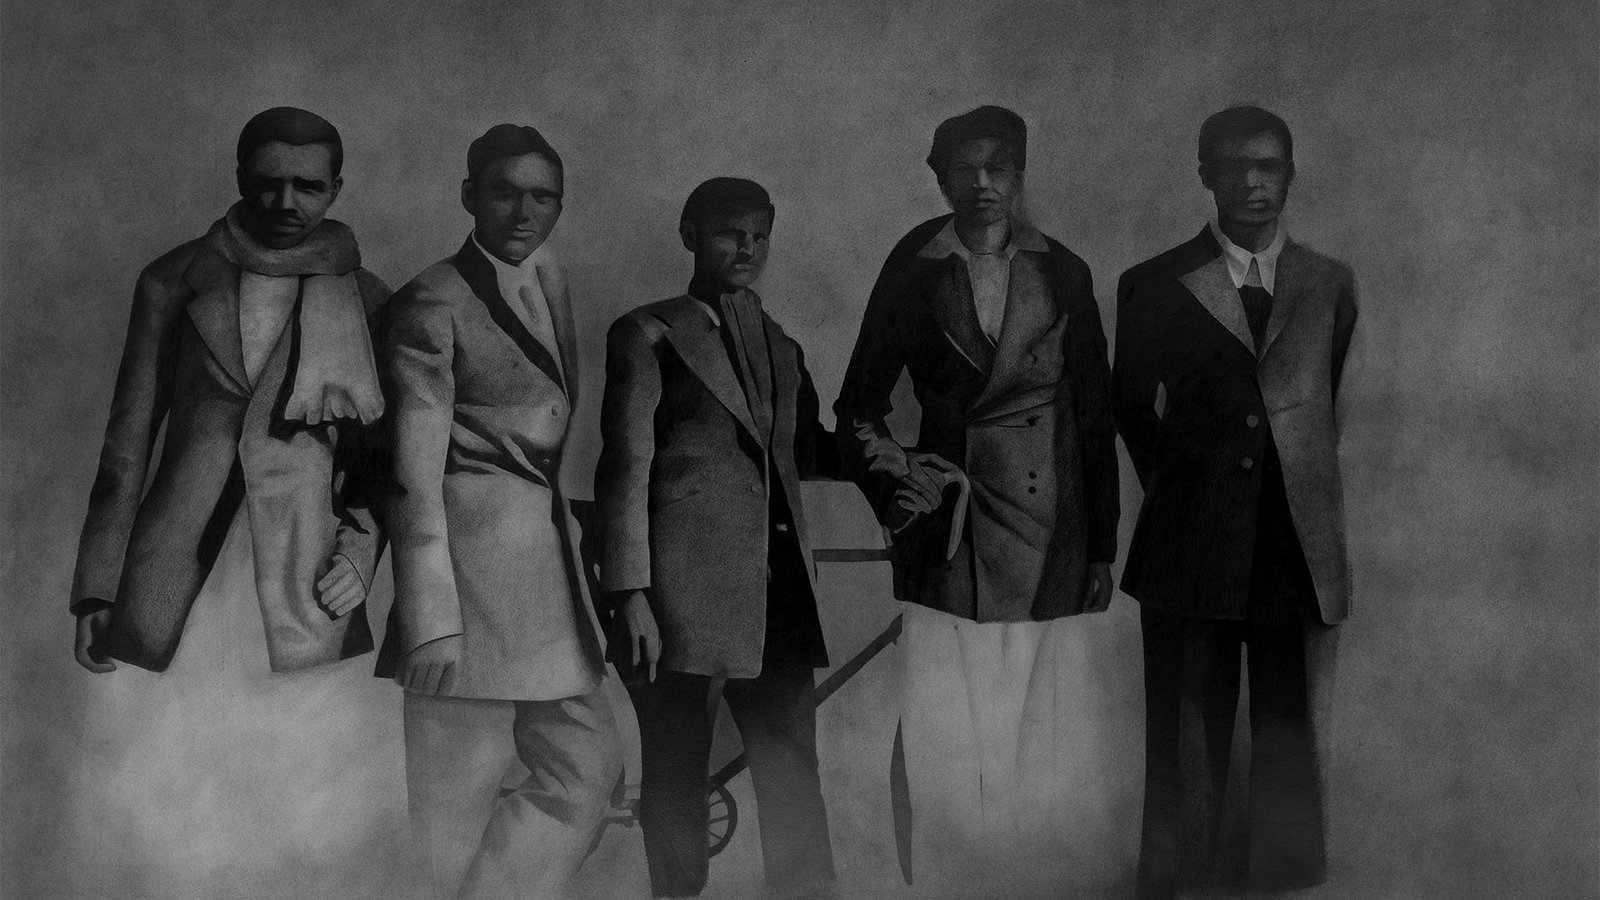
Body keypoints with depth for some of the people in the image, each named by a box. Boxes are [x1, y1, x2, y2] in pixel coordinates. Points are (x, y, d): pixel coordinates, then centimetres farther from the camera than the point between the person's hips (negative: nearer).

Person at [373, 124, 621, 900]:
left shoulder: (547, 279, 15)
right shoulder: (433, 302, -9)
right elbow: (414, 470, -14)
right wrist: (430, 616, -19)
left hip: (548, 553, 8)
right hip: (473, 557, -8)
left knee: (587, 770, 10)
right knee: (455, 795, -3)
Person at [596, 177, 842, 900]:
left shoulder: (782, 348, 20)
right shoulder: (648, 335, 3)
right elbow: (625, 469, -3)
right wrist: (629, 594, -11)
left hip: (779, 595, 5)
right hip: (684, 589, -5)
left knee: (793, 772, 3)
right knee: (675, 776, 2)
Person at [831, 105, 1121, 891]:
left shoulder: (1063, 273, 8)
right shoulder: (913, 274, 4)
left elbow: (1096, 414, 10)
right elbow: (858, 406, 10)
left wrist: (1103, 545, 7)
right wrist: (895, 470, -8)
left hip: (1052, 531, 1)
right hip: (949, 534, -1)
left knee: (1050, 737, 3)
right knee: (946, 741, -4)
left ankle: (1046, 876, 17)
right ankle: (945, 877, 10)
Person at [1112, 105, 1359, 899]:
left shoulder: (1330, 286, 10)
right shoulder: (1154, 286, 4)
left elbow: (1325, 408, 19)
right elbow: (1131, 411, 14)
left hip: (1300, 554, 2)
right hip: (1191, 555, -1)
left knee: (1289, 743, 5)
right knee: (1185, 750, 3)